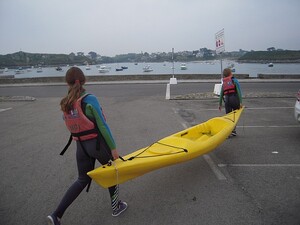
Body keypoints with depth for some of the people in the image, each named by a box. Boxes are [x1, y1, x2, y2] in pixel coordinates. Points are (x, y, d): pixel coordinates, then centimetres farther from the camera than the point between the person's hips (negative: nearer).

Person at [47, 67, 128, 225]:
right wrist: (113, 147, -11)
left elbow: (72, 125, 7)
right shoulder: (90, 99, -17)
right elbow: (102, 125, -17)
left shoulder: (65, 104, 0)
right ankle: (116, 207, 34)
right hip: (98, 144, -5)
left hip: (80, 146, 5)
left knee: (82, 179, 20)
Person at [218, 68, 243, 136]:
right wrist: (240, 102, -8)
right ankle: (233, 131, 8)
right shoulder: (234, 80, 5)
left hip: (227, 100, 3)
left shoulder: (223, 83, 17)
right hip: (234, 99, -3)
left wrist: (220, 104, 21)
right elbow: (239, 91, -5)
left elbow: (221, 94, 16)